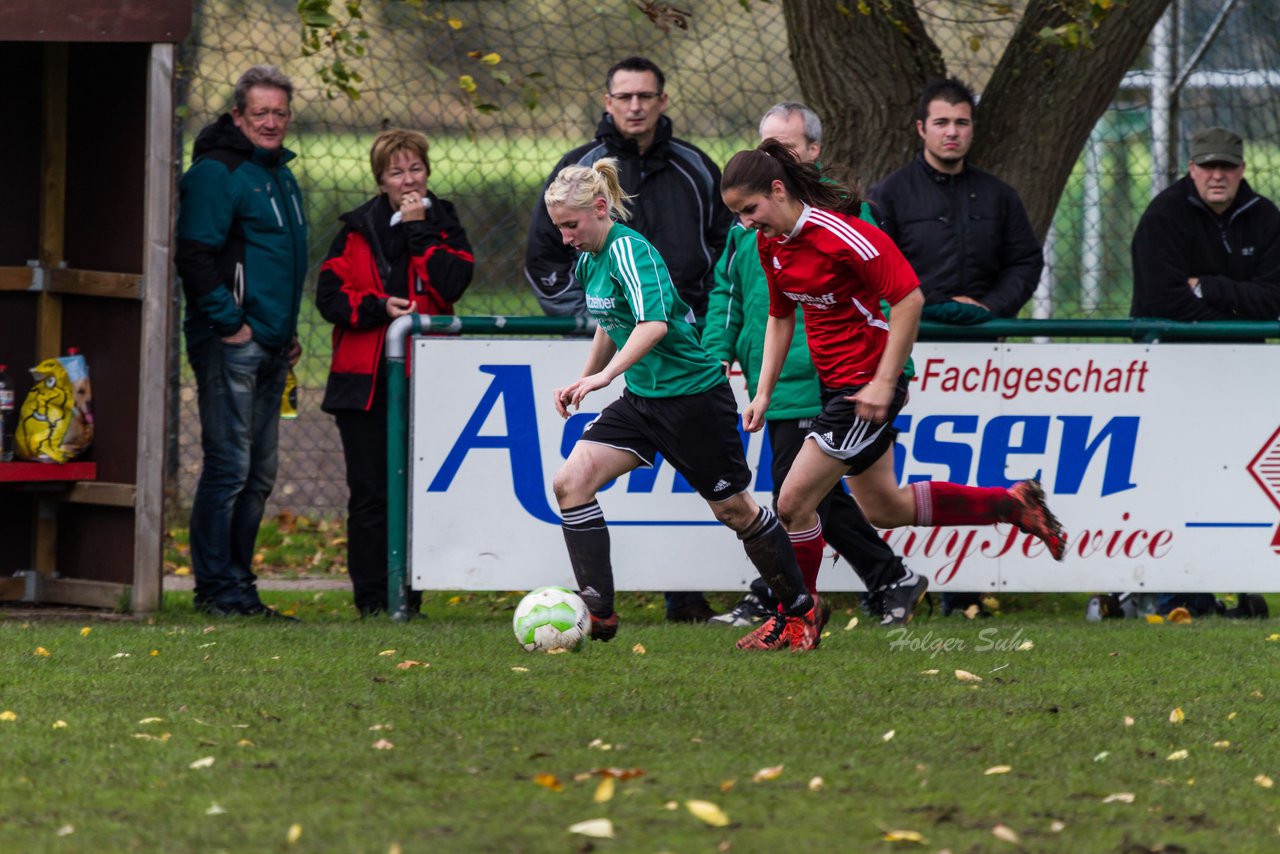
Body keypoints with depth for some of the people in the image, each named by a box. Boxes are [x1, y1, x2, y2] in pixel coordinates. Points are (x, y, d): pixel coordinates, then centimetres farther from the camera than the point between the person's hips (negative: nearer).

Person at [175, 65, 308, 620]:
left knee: (259, 475, 11)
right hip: (230, 344, -9)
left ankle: (239, 584, 17)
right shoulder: (216, 173, -10)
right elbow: (195, 256, -17)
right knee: (228, 467, -9)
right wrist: (228, 321, -18)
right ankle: (216, 589, -6)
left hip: (271, 346, 9)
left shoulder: (280, 174, 19)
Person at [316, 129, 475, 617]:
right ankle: (372, 599, 3)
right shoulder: (358, 229, 8)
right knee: (370, 494, -1)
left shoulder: (443, 224, 9)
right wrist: (378, 307, -13)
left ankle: (408, 594, 5)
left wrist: (418, 230, -9)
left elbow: (452, 283, -9)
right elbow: (330, 296, 1)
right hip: (365, 378, 0)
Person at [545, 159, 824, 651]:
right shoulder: (591, 260, 7)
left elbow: (653, 323, -35)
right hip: (642, 398, 9)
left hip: (693, 393, -9)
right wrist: (582, 381, 20)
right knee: (571, 482, -8)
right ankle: (597, 611, -7)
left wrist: (605, 374, -43)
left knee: (732, 508, 3)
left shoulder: (630, 250, -21)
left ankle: (799, 610, 22)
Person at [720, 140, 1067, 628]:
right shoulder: (769, 242, 3)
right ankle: (1014, 503, 31)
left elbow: (909, 299, -22)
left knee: (794, 503, -11)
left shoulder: (840, 235, -23)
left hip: (867, 387, -9)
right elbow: (780, 316, 18)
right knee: (883, 509, 17)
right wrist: (764, 392, 10)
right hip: (836, 384, 9)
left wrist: (883, 383, -23)